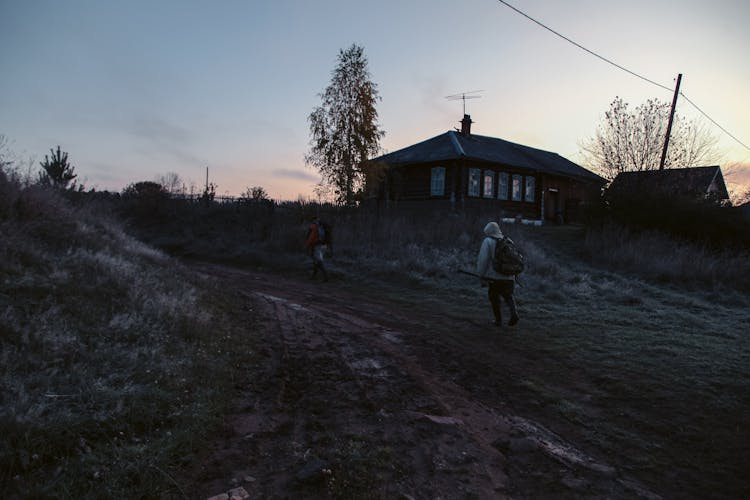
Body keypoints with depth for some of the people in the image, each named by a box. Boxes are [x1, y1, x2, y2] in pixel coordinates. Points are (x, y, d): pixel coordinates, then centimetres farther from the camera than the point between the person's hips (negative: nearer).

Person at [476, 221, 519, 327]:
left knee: (494, 297, 18)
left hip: (494, 278, -4)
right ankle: (514, 313, 4)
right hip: (509, 278, 4)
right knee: (508, 296, 26)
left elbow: (482, 260, -13)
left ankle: (498, 320, 22)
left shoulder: (487, 242, -6)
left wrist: (481, 276, -6)